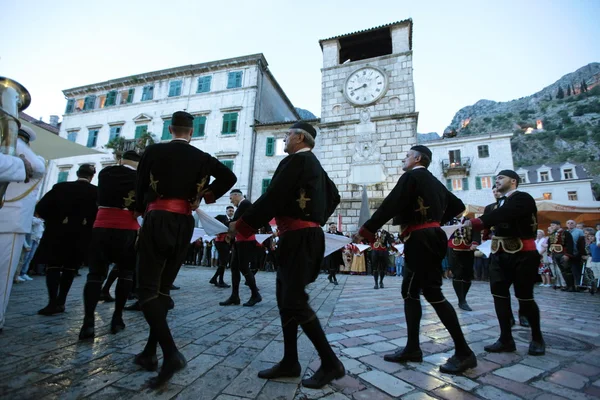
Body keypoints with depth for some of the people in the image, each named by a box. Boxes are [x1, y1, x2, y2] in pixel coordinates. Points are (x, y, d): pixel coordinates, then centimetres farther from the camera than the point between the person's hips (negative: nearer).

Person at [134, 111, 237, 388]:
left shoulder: (153, 151, 1)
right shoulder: (202, 157, 5)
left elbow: (140, 187, 4)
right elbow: (230, 177, -7)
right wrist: (205, 196, 2)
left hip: (156, 222, -3)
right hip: (184, 225, 3)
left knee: (147, 288, -1)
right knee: (163, 288, 14)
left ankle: (171, 352, -15)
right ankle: (150, 352, 20)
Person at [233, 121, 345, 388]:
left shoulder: (297, 160, -10)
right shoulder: (313, 164, 19)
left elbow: (273, 197, -18)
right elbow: (334, 196, 27)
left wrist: (242, 226, -11)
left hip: (298, 237, -10)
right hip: (305, 235, 10)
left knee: (295, 302, -6)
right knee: (285, 298, 12)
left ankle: (331, 363, 6)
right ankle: (290, 362, 22)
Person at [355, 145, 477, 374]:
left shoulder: (412, 176, -8)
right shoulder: (434, 182, 19)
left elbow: (390, 205, -18)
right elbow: (458, 206, 26)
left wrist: (365, 231, -16)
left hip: (420, 241, -10)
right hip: (429, 238, 10)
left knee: (433, 294, -4)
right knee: (410, 292, 10)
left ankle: (463, 352, 5)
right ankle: (412, 348, 15)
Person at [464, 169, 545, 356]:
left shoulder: (524, 198, -10)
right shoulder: (501, 202, 13)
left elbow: (503, 215, -28)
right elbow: (496, 220, 4)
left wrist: (474, 222, -39)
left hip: (521, 254, -6)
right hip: (500, 254, 6)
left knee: (524, 297, 4)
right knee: (499, 294, 4)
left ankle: (537, 338, 27)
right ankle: (506, 339, 14)